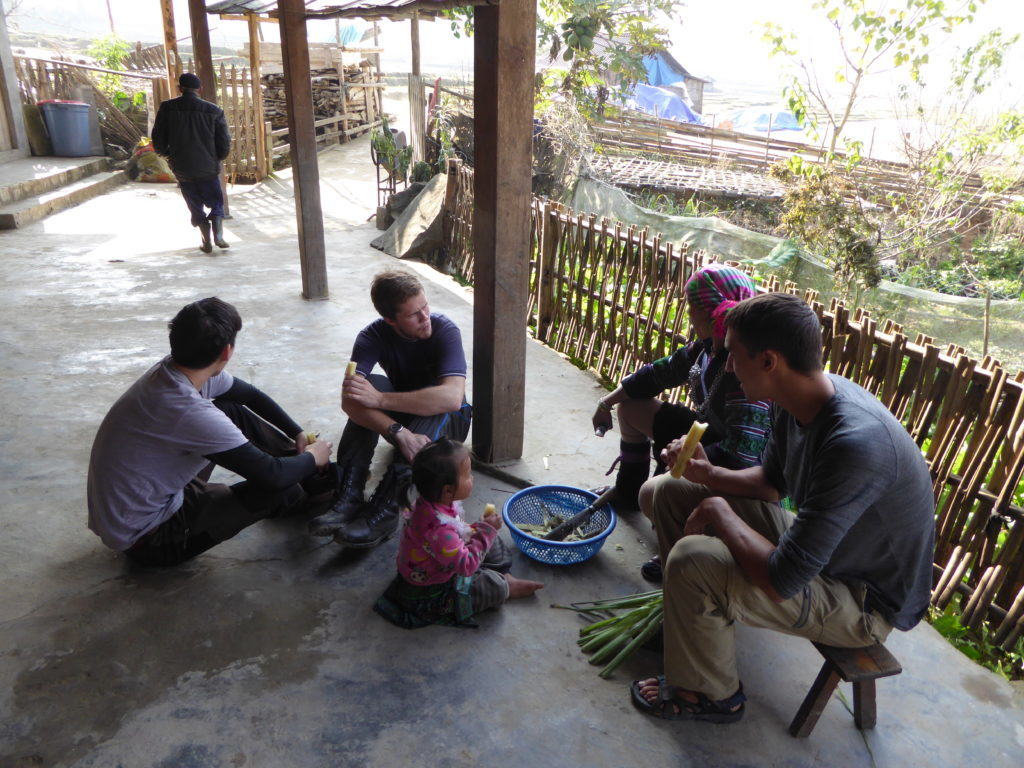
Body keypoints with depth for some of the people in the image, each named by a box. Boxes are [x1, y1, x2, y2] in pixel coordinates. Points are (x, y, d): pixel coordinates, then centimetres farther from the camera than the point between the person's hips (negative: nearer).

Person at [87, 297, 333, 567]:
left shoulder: (174, 369, -7)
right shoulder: (189, 412, -34)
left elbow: (252, 396, 11)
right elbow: (271, 475, -27)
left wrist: (298, 434, 12)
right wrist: (312, 458, -8)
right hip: (144, 540, -9)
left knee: (234, 412, 8)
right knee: (280, 484, -15)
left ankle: (318, 477, 18)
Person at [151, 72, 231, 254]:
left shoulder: (167, 108, -2)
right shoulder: (213, 111, -5)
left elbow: (158, 142, 1)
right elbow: (224, 143, -3)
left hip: (182, 169, 1)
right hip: (208, 168, -1)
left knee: (196, 207, 15)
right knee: (216, 202, 15)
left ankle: (206, 241, 9)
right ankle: (218, 234, -6)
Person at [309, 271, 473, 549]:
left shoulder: (444, 330, -24)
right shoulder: (374, 336, -18)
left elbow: (452, 396, -40)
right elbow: (348, 400, -32)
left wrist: (380, 399, -43)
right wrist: (399, 433, -47)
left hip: (447, 421, -2)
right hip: (401, 419, 2)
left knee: (436, 405, -36)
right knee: (369, 385, -27)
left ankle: (384, 510, -43)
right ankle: (349, 499, -35)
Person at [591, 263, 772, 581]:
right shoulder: (707, 347, -6)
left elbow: (741, 456, -37)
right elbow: (659, 373, 10)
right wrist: (608, 402, 12)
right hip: (706, 433, 10)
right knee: (631, 406, 15)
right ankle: (628, 494, 35)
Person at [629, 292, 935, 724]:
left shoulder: (853, 444, -37)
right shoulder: (798, 402, -9)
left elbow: (782, 581, -37)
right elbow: (772, 482, 10)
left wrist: (720, 514, -21)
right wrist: (709, 474, -8)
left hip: (867, 604, -9)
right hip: (818, 547, 9)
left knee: (693, 560, -31)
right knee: (666, 491, 6)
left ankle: (708, 696, -1)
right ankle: (682, 619, 27)